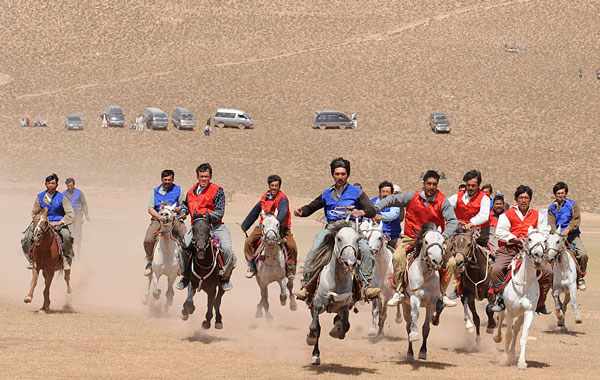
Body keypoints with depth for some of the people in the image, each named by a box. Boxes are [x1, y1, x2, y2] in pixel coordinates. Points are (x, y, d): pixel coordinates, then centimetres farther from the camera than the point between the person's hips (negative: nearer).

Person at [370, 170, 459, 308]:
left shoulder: (443, 202, -6)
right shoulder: (413, 197, -4)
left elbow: (452, 221, -13)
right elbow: (393, 200, 1)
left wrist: (445, 236, -32)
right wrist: (375, 208, -14)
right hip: (411, 238, -1)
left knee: (451, 262, -15)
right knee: (398, 257, -27)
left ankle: (442, 293, 4)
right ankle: (399, 292, -15)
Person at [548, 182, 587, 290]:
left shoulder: (573, 204, 8)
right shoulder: (552, 208, 13)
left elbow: (576, 220, -4)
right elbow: (551, 223, 3)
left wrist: (568, 229, -21)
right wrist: (555, 232, -18)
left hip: (572, 234, -1)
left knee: (583, 254, -24)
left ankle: (580, 277, -4)